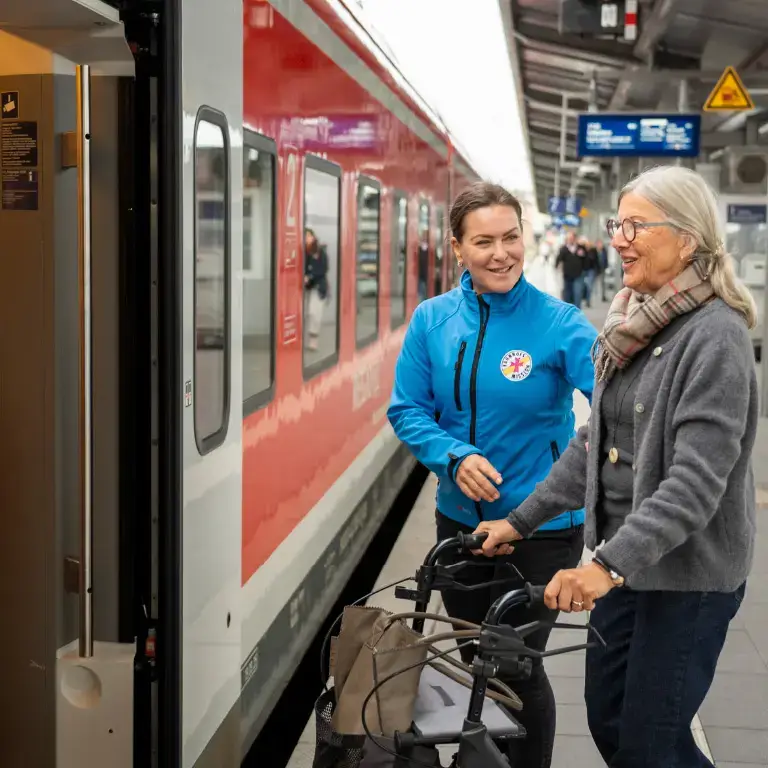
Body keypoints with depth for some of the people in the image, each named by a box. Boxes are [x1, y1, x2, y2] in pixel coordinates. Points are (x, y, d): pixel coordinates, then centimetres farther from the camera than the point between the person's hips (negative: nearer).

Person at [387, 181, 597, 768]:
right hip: (460, 518, 4)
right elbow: (407, 410, -2)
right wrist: (455, 456, -19)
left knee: (518, 668, 7)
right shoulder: (433, 319, -5)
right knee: (475, 661, 21)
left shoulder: (558, 324, -15)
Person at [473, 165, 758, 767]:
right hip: (622, 561, 8)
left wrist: (612, 565, -33)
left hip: (688, 572, -8)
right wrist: (522, 521, 10)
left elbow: (697, 479, -25)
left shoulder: (714, 334, -18)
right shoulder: (633, 324, 7)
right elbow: (594, 442, 13)